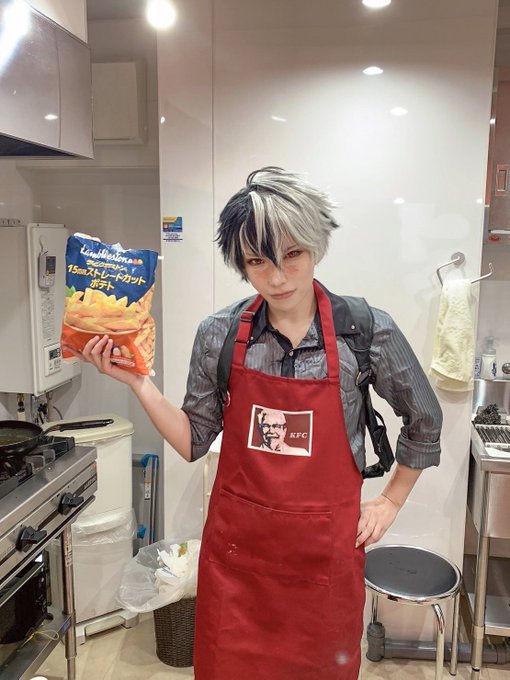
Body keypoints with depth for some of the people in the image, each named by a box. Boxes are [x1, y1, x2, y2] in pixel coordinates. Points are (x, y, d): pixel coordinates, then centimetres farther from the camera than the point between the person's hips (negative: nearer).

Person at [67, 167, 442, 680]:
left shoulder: (367, 330, -11)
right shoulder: (218, 335, -7)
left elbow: (424, 421, 4)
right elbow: (194, 442, -1)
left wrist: (391, 501, 6)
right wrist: (137, 382, -10)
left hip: (326, 547, -1)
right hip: (237, 543, 1)